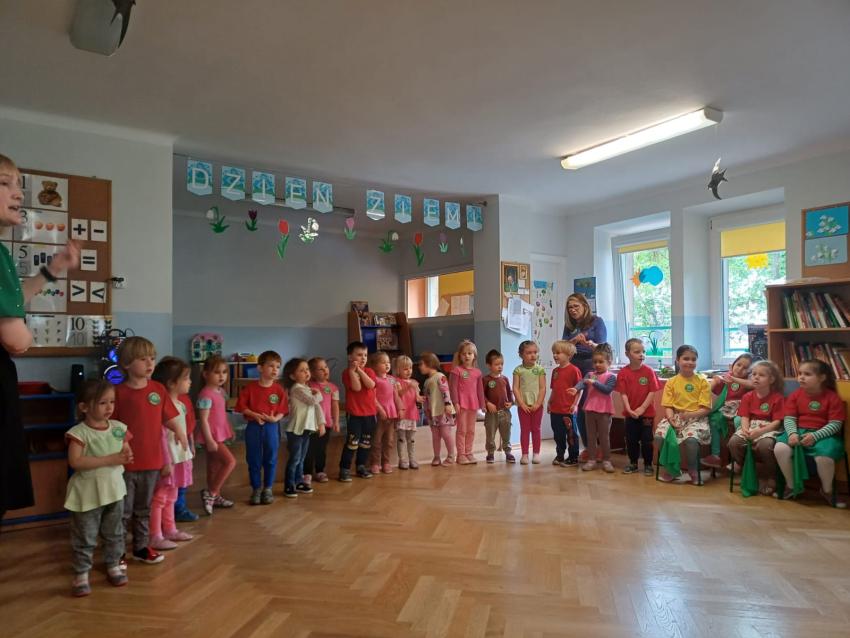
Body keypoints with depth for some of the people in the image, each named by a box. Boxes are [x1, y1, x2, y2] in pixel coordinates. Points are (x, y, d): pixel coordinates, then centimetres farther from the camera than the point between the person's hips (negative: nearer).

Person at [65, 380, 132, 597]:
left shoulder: (118, 428, 1)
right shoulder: (79, 432, -15)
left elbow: (127, 453, 10)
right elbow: (75, 462, -23)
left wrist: (127, 456, -16)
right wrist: (109, 459, -26)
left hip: (114, 489, 5)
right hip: (88, 492, -5)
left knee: (114, 533, 16)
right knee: (85, 537, 4)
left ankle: (113, 566, 31)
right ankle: (81, 574, 18)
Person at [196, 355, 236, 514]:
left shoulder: (220, 391, 9)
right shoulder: (206, 394, -20)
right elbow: (204, 420, -22)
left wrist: (229, 429, 20)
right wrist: (209, 440, -23)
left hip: (219, 435, 9)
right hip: (211, 436, -9)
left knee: (214, 466, 17)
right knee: (230, 461, -12)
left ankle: (215, 496, 28)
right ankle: (210, 493, -3)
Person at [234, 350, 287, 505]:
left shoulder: (279, 390, -3)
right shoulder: (250, 388, -7)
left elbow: (282, 410, -1)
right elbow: (242, 406, -5)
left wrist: (275, 418, -20)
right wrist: (255, 415, -17)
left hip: (272, 427, 1)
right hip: (254, 427, -1)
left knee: (270, 459, 10)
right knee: (254, 460, 9)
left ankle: (268, 489, 25)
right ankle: (256, 489, 24)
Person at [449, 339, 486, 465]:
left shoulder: (477, 372, 10)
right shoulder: (456, 370, -4)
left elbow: (480, 389, 13)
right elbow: (453, 387, -8)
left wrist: (482, 404, 12)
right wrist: (455, 403, -15)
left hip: (474, 404, 5)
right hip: (462, 404, -5)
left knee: (471, 430, 11)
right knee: (462, 430, 0)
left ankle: (469, 453, 20)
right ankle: (461, 455, 6)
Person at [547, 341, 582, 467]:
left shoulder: (574, 370, -11)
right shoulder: (555, 371, 11)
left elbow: (580, 389, -10)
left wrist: (575, 404, -14)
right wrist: (549, 402, 11)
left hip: (568, 410, -7)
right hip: (555, 409, 7)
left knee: (571, 435, 5)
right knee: (558, 435, 16)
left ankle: (573, 458, 15)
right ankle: (560, 456, 29)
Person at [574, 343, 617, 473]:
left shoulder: (611, 376, -3)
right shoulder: (590, 374, 8)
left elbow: (607, 389, -18)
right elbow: (582, 382, -10)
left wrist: (595, 382, -25)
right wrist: (575, 388, -31)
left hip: (604, 410, -4)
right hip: (590, 409, 4)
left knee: (604, 437, 4)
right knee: (591, 436, 10)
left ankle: (606, 460, 14)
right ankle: (591, 460, 17)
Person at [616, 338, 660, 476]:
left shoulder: (649, 371, -7)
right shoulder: (623, 373, -5)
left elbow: (652, 392, -9)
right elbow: (623, 393, -6)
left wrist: (642, 408, -15)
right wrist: (629, 409, -16)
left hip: (647, 413, -1)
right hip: (630, 413, 1)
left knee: (646, 440, 5)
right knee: (631, 440, 11)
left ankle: (648, 464, 20)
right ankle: (633, 463, 26)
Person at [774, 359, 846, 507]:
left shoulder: (832, 397, -4)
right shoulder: (795, 395, 5)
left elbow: (835, 424, -9)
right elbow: (789, 418, 3)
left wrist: (815, 436, -23)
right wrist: (792, 433, -19)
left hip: (823, 434, -3)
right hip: (798, 431, 3)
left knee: (824, 456, -35)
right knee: (780, 449, -26)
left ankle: (827, 490, -1)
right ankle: (790, 486, -3)